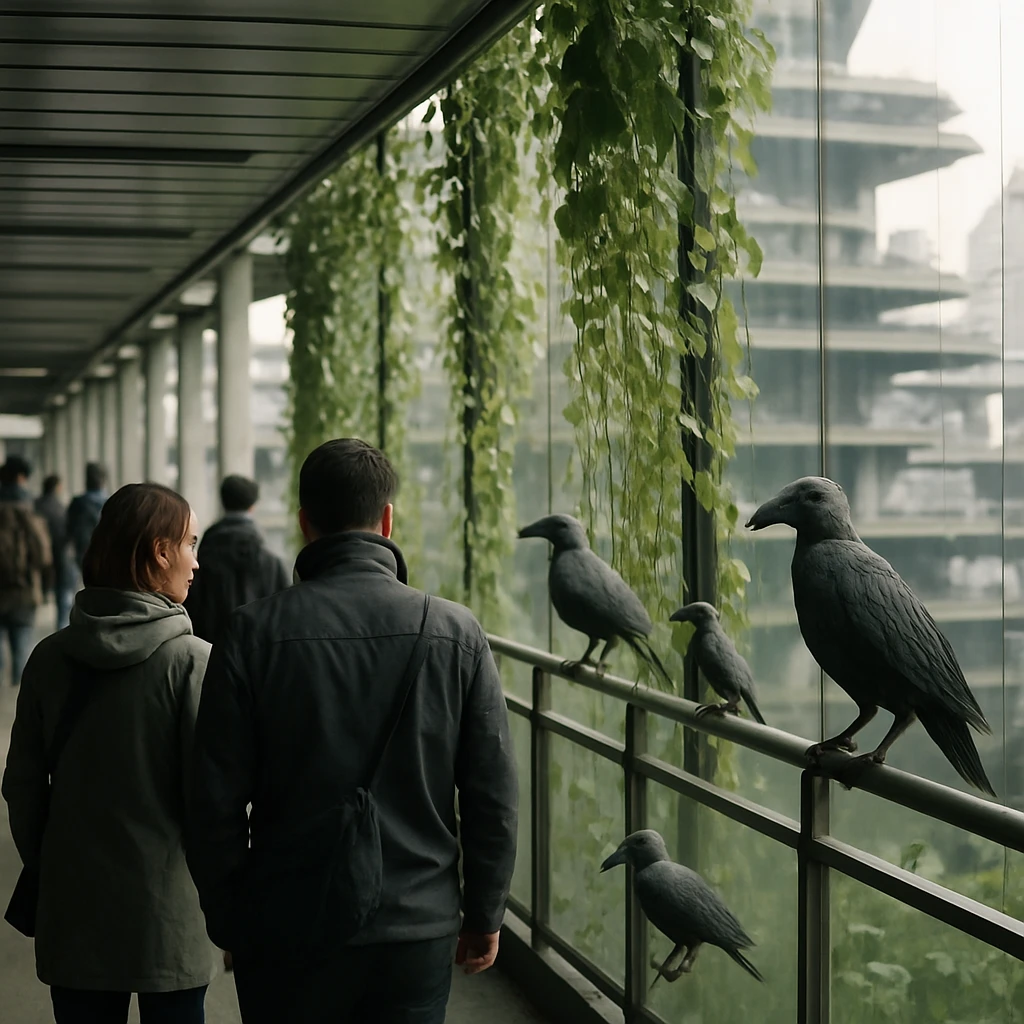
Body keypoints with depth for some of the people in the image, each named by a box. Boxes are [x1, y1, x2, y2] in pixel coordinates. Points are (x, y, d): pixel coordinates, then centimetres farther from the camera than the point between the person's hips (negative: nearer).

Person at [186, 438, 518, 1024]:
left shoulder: (255, 633, -9)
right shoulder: (457, 633, -6)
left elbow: (215, 803, -6)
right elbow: (494, 798, -3)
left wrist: (229, 925, 7)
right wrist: (484, 917, 10)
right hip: (420, 933, 1)